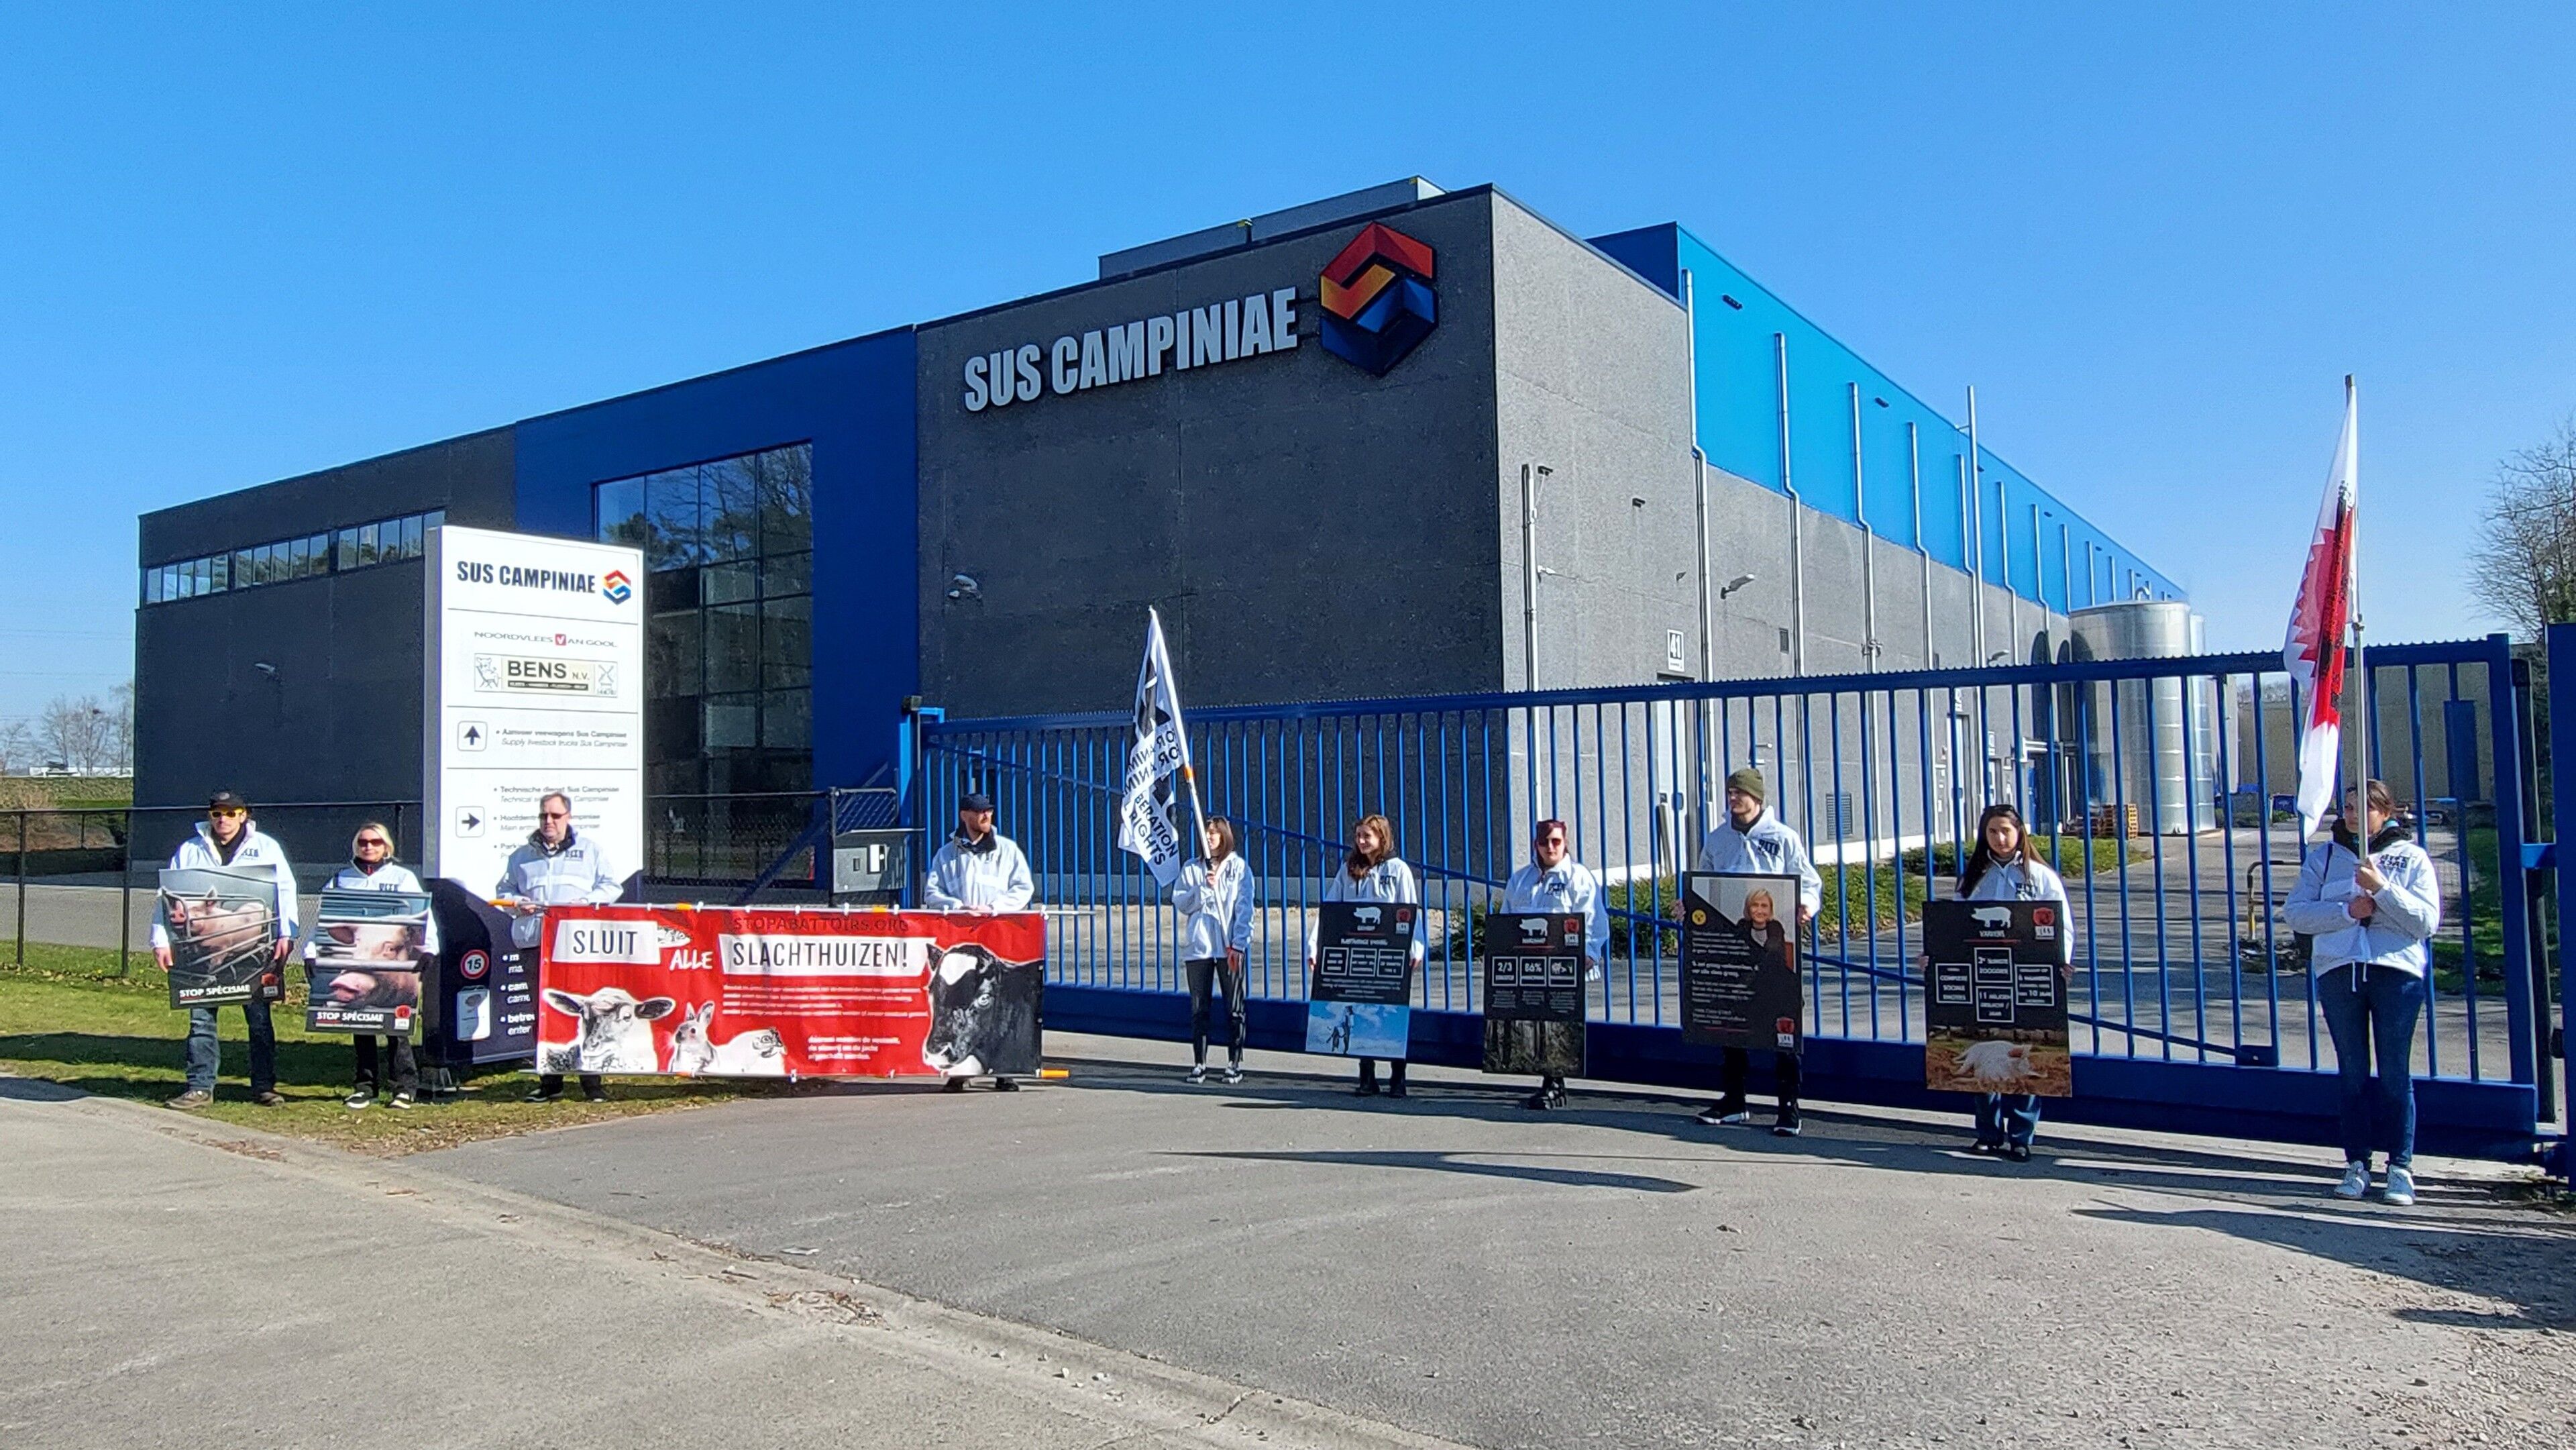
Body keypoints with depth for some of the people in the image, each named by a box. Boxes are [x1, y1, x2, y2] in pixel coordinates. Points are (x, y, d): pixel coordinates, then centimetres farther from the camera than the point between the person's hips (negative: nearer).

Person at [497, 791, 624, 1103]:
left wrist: (588, 901, -7)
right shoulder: (522, 856, 20)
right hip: (535, 941, 3)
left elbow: (612, 886, 11)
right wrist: (517, 904, 2)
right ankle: (550, 1083, 9)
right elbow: (504, 892, 23)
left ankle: (591, 1082, -2)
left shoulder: (590, 849, 14)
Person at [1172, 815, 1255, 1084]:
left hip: (1230, 948, -2)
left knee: (1234, 1007, 2)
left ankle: (1235, 1064, 8)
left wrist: (1237, 944, -10)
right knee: (1199, 1008, 5)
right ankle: (1199, 1064, 11)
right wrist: (1204, 888, -13)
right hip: (1197, 946, 2)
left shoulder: (1239, 868, 4)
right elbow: (1179, 902, 1)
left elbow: (1244, 908, -2)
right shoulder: (1191, 869, 11)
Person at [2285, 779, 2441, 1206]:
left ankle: (2401, 1168, 10)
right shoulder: (2323, 856, 9)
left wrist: (2381, 888, -16)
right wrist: (2347, 911, -14)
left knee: (2395, 1074, 2)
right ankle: (2357, 1165, 14)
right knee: (2352, 1074, 7)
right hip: (2338, 973, 2)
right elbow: (2295, 912, -1)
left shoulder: (2411, 857, 5)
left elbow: (2427, 921, -6)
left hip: (2397, 971, -2)